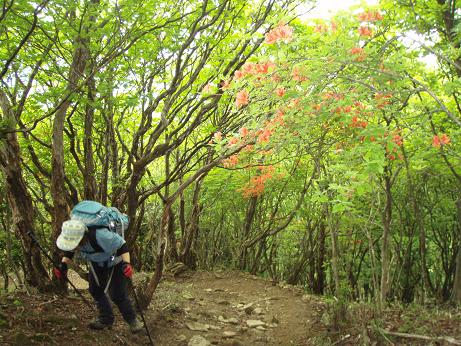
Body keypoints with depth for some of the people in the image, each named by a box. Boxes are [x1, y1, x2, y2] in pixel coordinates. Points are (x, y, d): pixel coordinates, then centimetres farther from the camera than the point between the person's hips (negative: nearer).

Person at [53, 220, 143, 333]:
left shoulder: (101, 236, -45)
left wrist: (127, 263, -45)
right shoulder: (72, 236, -24)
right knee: (95, 290, 7)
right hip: (97, 263, 7)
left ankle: (132, 320, 11)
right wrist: (63, 265, -15)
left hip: (115, 263, -7)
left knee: (117, 294, -10)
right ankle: (106, 319, 26)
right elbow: (69, 251, -1)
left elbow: (122, 245, -34)